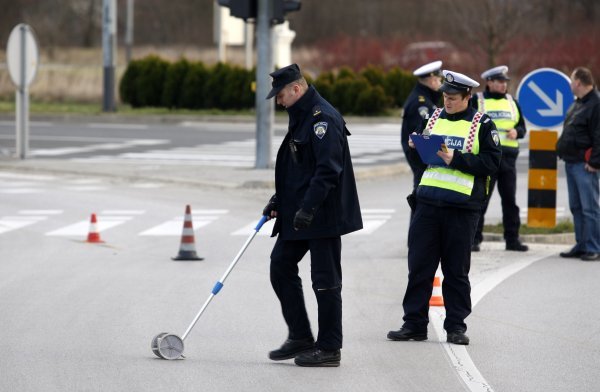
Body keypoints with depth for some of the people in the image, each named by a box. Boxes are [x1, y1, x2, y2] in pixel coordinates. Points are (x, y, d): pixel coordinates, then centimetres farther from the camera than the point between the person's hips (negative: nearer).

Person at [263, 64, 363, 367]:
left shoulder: (324, 118, -17)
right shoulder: (300, 118, 15)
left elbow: (328, 169, -25)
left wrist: (308, 208, -29)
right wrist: (278, 200, 16)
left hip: (324, 216, -10)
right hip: (297, 214, 10)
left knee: (325, 280, -3)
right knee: (281, 266, 11)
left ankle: (329, 349, 4)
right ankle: (300, 338, 18)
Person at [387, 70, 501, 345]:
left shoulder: (482, 125, -1)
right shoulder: (435, 118, 13)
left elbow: (491, 163, -9)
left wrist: (456, 159, -16)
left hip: (462, 207, -4)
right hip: (428, 203, 4)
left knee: (456, 271, 4)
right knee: (419, 266, 4)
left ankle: (456, 326, 12)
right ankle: (414, 323, 10)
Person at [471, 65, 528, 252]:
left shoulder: (512, 102, 14)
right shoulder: (476, 101, 1)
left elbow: (522, 127, 18)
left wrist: (516, 132, -3)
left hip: (508, 158, 4)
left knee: (510, 200, 8)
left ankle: (512, 239, 14)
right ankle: (474, 238, 2)